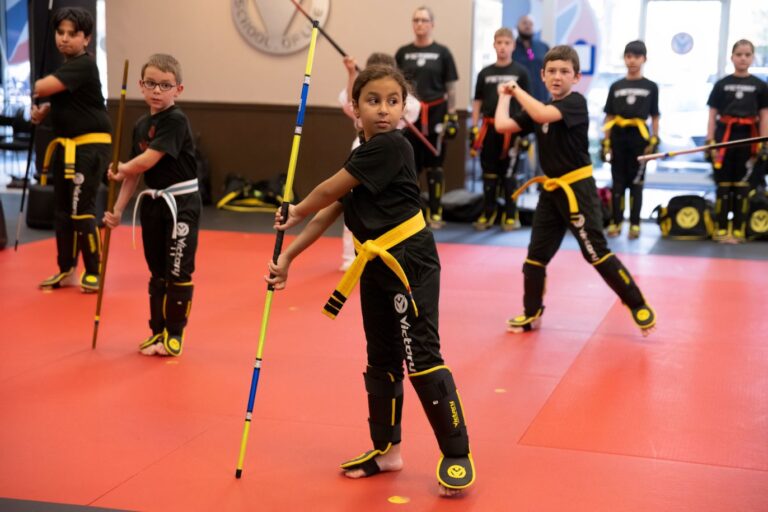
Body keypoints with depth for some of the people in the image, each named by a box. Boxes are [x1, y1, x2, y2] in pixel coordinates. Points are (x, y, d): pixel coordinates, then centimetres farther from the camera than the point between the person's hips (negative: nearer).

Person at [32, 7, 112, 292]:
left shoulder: (84, 65, -17)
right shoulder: (67, 66, 13)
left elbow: (42, 87, -27)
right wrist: (42, 110, 3)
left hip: (90, 146, -10)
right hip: (66, 145, 10)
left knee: (81, 210, -9)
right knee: (62, 210, 13)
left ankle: (93, 272, 4)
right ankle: (67, 270, 25)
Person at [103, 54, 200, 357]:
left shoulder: (176, 121, -15)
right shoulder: (141, 125, 8)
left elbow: (149, 160, -22)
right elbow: (134, 172, 12)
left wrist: (119, 170, -4)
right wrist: (118, 209, 9)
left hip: (181, 203, -7)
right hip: (153, 202, 7)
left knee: (178, 271, 0)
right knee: (157, 271, 15)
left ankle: (174, 334, 11)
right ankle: (158, 331, 26)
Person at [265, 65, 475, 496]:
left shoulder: (391, 146, -16)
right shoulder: (366, 154, 12)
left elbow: (329, 191, -12)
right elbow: (330, 212, 13)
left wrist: (294, 213, 6)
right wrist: (288, 256, 8)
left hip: (409, 262, -9)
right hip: (377, 265, 9)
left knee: (421, 355, -9)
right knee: (382, 359, 16)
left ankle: (458, 455, 1)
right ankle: (387, 449, 29)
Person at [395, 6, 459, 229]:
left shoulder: (442, 53, 1)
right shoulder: (403, 53, 7)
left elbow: (451, 87, 3)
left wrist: (452, 116, -2)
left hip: (435, 114, -2)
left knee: (434, 165, 4)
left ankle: (435, 213, 11)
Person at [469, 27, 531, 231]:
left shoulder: (520, 73, 2)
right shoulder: (485, 73, 8)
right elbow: (478, 102, 11)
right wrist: (474, 130, 4)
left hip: (512, 129, -2)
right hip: (489, 128, 2)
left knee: (509, 174, 2)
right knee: (489, 173, 7)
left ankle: (510, 215, 11)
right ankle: (488, 213, 17)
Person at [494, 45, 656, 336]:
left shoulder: (576, 103, -12)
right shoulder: (539, 107, 9)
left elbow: (543, 115, -29)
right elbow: (502, 125, 2)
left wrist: (517, 89, -17)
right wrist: (504, 95, 9)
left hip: (577, 189, -7)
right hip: (551, 190, 7)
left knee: (596, 252, -8)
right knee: (536, 254, 10)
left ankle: (640, 307, 3)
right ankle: (531, 314, 23)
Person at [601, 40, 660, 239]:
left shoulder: (651, 87, 4)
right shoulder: (616, 86, 7)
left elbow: (655, 117, 6)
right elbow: (609, 117, 8)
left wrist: (654, 141, -2)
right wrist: (606, 142, 2)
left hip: (639, 137, -1)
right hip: (618, 136, 1)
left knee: (636, 182, 3)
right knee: (618, 182, 5)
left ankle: (635, 224, 9)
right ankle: (615, 222, 11)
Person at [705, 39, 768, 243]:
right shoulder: (721, 84, 5)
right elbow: (713, 116, 4)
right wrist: (710, 142, -4)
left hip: (748, 139, 1)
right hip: (724, 137, -1)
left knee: (742, 186, 5)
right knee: (723, 185, 0)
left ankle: (738, 230, 11)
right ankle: (720, 229, 4)